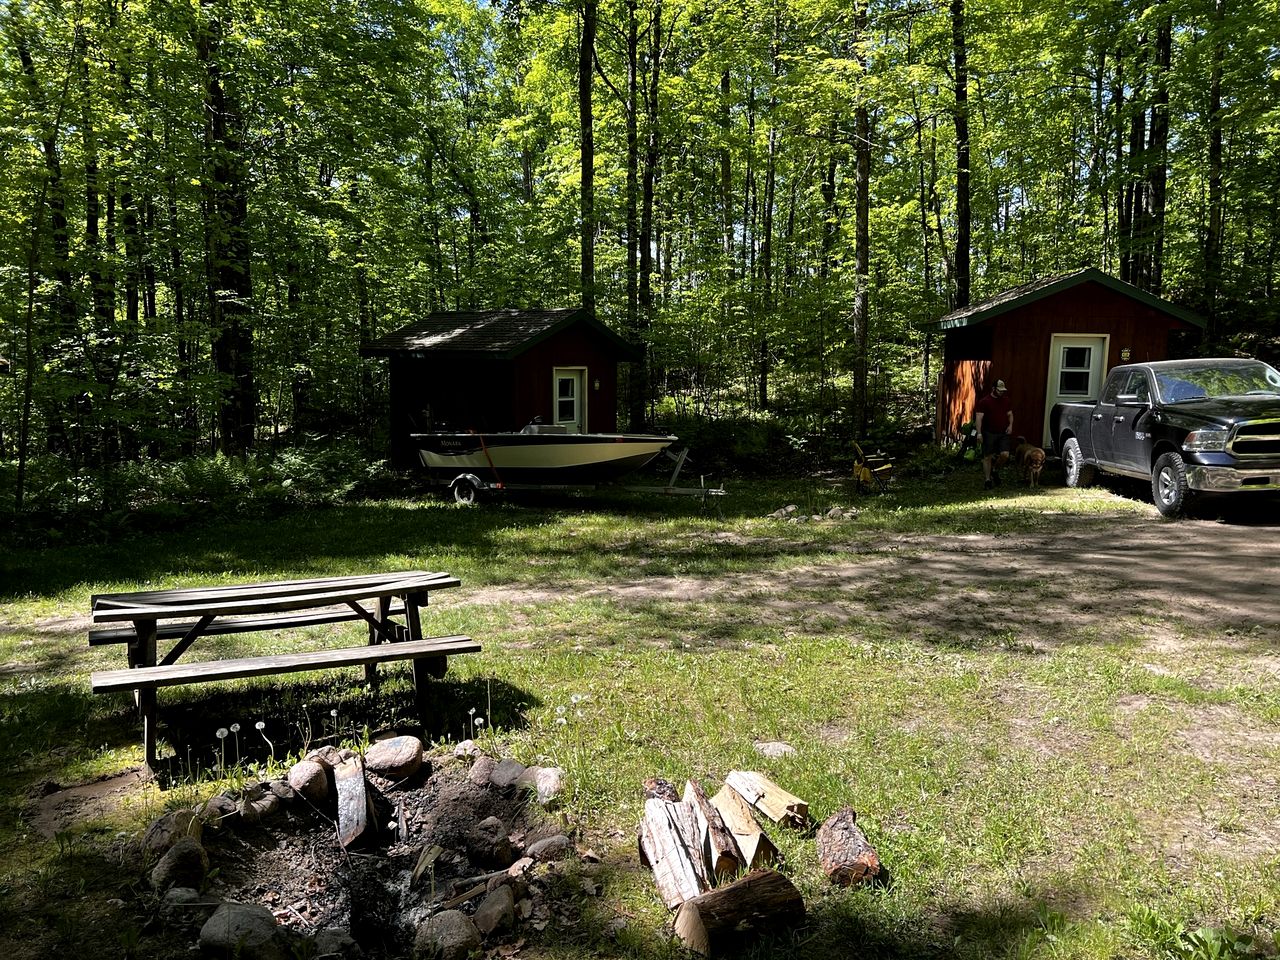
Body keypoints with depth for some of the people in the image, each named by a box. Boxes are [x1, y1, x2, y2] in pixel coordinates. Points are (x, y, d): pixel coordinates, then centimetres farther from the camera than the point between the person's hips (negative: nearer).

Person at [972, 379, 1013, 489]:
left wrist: (1010, 425, 0)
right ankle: (987, 480, 9)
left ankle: (995, 470, 18)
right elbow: (979, 418, -9)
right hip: (989, 433, -3)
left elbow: (1010, 414, 20)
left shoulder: (1007, 401, 11)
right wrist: (979, 432, -18)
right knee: (988, 457, 0)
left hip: (1003, 433, 3)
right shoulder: (984, 401, -4)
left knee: (1005, 454, -11)